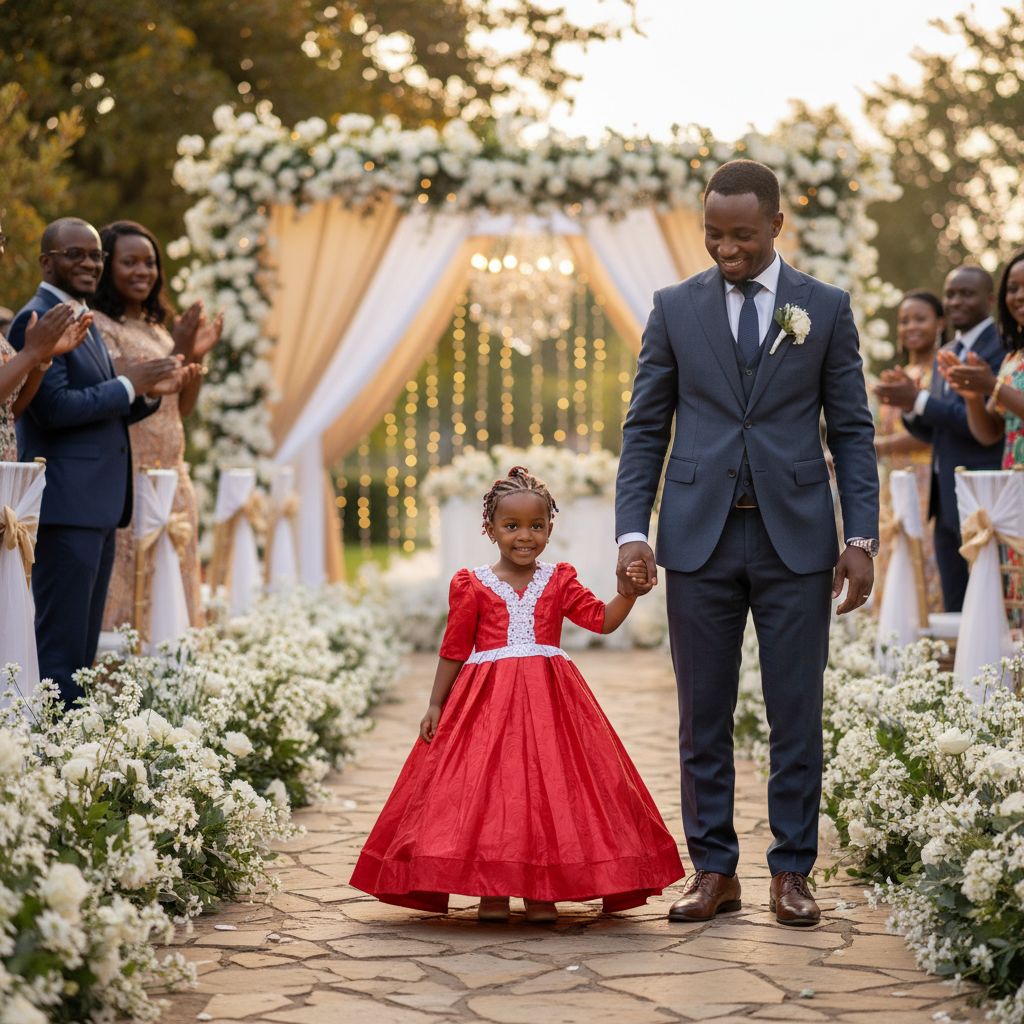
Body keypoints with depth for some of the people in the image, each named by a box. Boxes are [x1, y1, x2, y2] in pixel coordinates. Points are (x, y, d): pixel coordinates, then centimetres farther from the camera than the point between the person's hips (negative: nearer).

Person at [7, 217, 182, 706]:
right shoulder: (37, 319, -10)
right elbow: (54, 408, -20)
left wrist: (147, 394, 4)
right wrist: (128, 384, -13)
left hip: (99, 502, 10)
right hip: (66, 503, -10)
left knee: (84, 642, 12)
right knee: (60, 642, -7)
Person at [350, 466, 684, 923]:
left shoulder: (559, 582, 7)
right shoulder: (472, 587, 2)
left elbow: (601, 619, -3)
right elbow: (453, 650, 6)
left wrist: (627, 594, -21)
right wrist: (435, 704, 5)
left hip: (547, 698, 1)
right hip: (486, 700, -1)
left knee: (547, 787, -1)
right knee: (485, 787, -4)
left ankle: (540, 892, 7)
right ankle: (491, 892, 5)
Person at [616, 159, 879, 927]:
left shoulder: (827, 308, 4)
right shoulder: (675, 308, 6)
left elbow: (852, 430, 5)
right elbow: (645, 427, 7)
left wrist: (861, 537, -4)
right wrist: (633, 531, -4)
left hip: (795, 536, -1)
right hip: (700, 537, 1)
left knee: (796, 713, 3)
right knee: (703, 716, 5)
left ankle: (792, 872, 13)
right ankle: (714, 870, 14)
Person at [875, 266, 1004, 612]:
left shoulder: (1002, 348, -10)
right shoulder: (945, 355, 17)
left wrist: (919, 399, -18)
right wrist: (908, 405, 0)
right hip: (946, 504, 9)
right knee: (954, 612, 11)